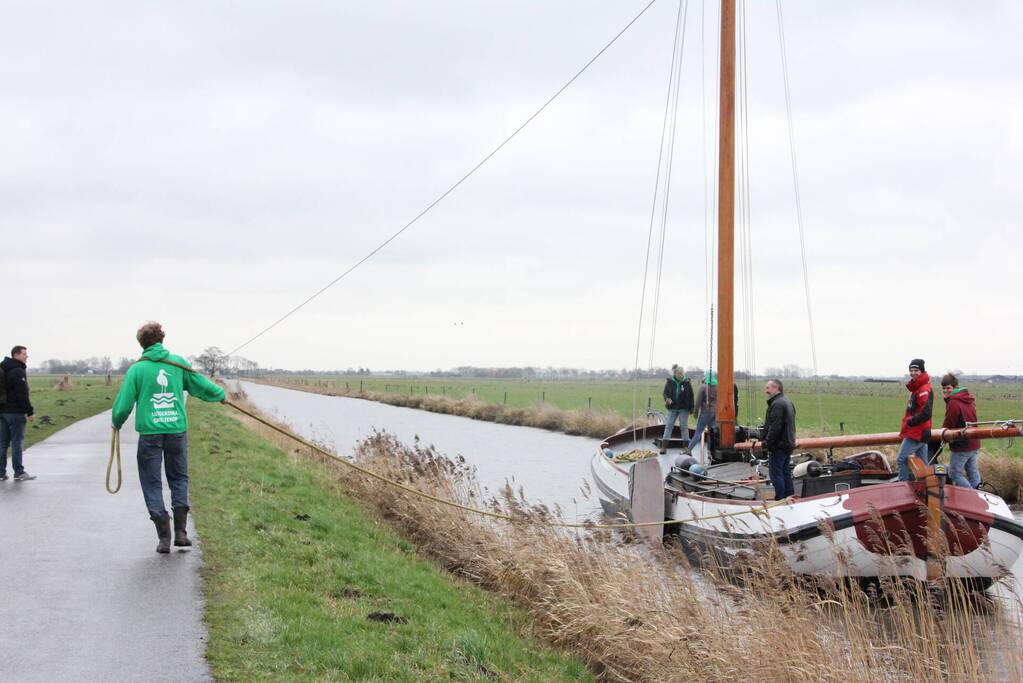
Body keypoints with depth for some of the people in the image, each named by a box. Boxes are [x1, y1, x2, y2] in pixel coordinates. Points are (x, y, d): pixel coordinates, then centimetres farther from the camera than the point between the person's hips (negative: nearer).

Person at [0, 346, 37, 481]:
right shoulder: (18, 371, -14)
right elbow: (22, 395, -18)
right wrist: (30, 412, -14)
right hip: (15, 412, -8)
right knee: (17, 442, -4)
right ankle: (19, 473, -1)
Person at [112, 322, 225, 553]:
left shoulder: (137, 370, -4)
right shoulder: (178, 363, 2)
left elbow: (124, 404, -1)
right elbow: (201, 386, 11)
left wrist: (117, 423, 19)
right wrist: (220, 394, 31)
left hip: (150, 432, -2)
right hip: (177, 429, 2)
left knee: (152, 483, 7)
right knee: (179, 478, 17)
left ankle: (164, 536, 2)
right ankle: (180, 532, 8)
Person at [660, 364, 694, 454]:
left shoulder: (687, 382, -4)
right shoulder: (669, 381, -1)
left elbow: (691, 395, 0)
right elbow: (665, 392, 6)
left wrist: (691, 407, -2)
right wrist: (667, 399, -16)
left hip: (684, 409, -1)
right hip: (672, 408, 1)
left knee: (684, 426, 5)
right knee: (668, 426, 0)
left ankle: (686, 446, 11)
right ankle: (664, 446, 1)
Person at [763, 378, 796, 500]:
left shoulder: (777, 404, -18)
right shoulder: (787, 402, 17)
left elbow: (775, 427, -23)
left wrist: (768, 442, -16)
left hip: (778, 445, -10)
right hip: (788, 444, 10)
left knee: (776, 474, -6)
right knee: (786, 473, 15)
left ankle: (780, 499, -6)